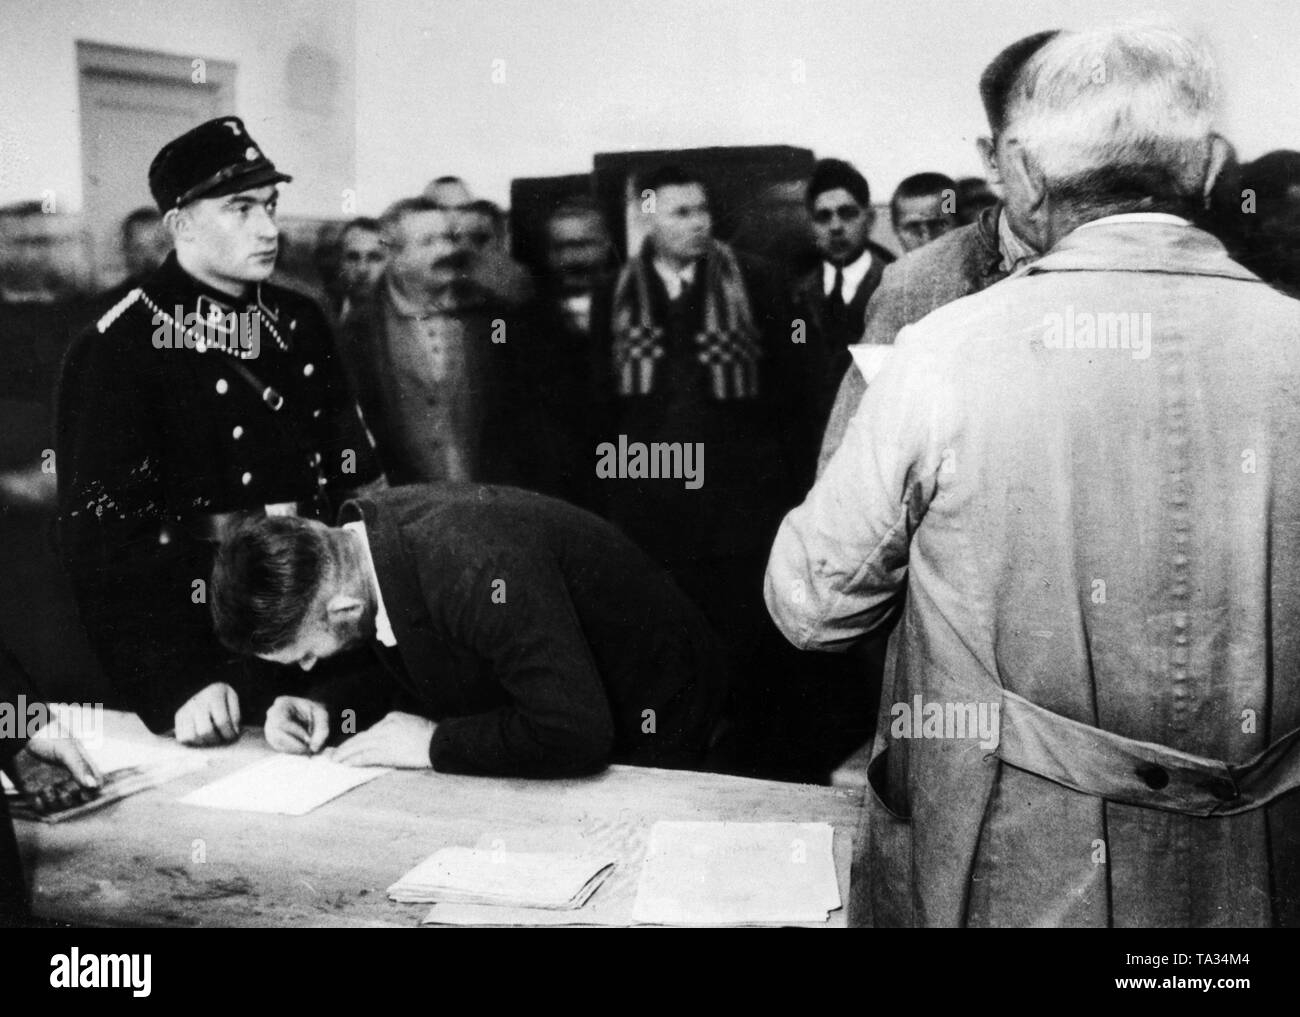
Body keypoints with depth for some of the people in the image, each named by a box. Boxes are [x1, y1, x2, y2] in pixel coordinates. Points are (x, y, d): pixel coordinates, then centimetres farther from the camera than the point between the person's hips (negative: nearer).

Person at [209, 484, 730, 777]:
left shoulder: (473, 566, -39)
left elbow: (574, 734, -39)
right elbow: (408, 664, 8)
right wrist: (326, 706, -10)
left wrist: (434, 742, -29)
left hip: (643, 741, -7)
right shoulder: (361, 534, -11)